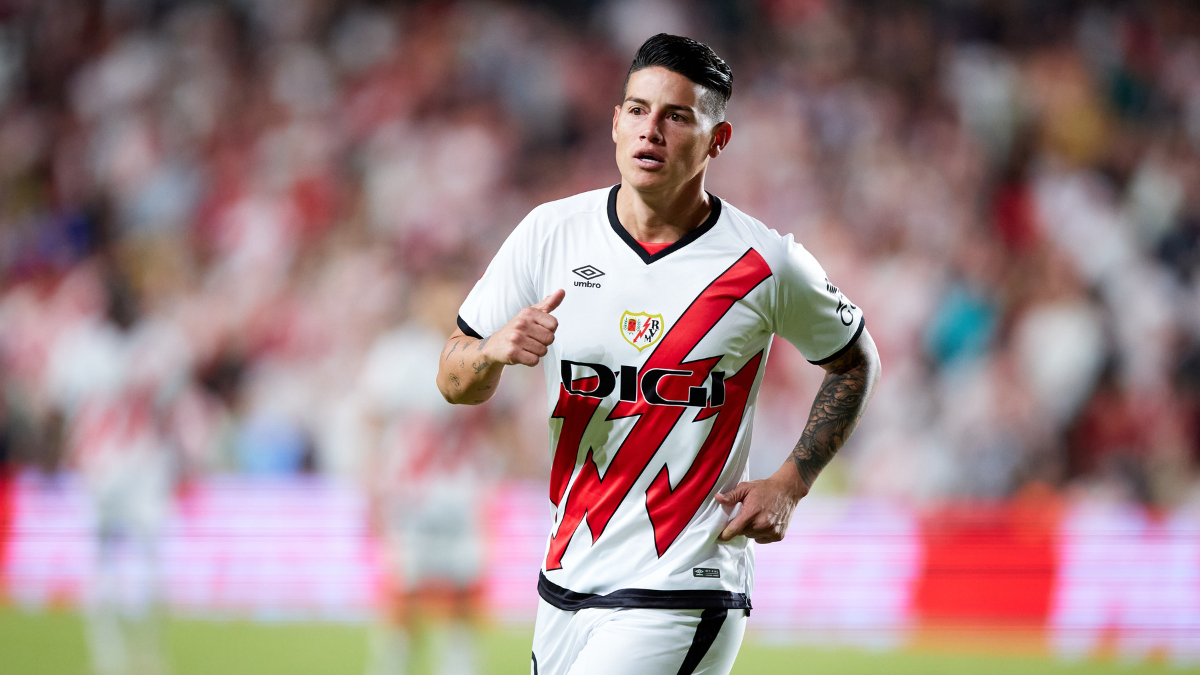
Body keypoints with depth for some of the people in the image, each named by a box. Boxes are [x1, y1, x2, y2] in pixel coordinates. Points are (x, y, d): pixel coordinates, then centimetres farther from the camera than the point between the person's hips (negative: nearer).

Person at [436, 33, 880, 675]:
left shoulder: (768, 266, -7)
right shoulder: (550, 233, 0)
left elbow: (855, 360, 11)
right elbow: (454, 381, 6)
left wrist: (788, 485, 0)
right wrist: (495, 351, -18)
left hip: (680, 601, -4)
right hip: (564, 589, 5)